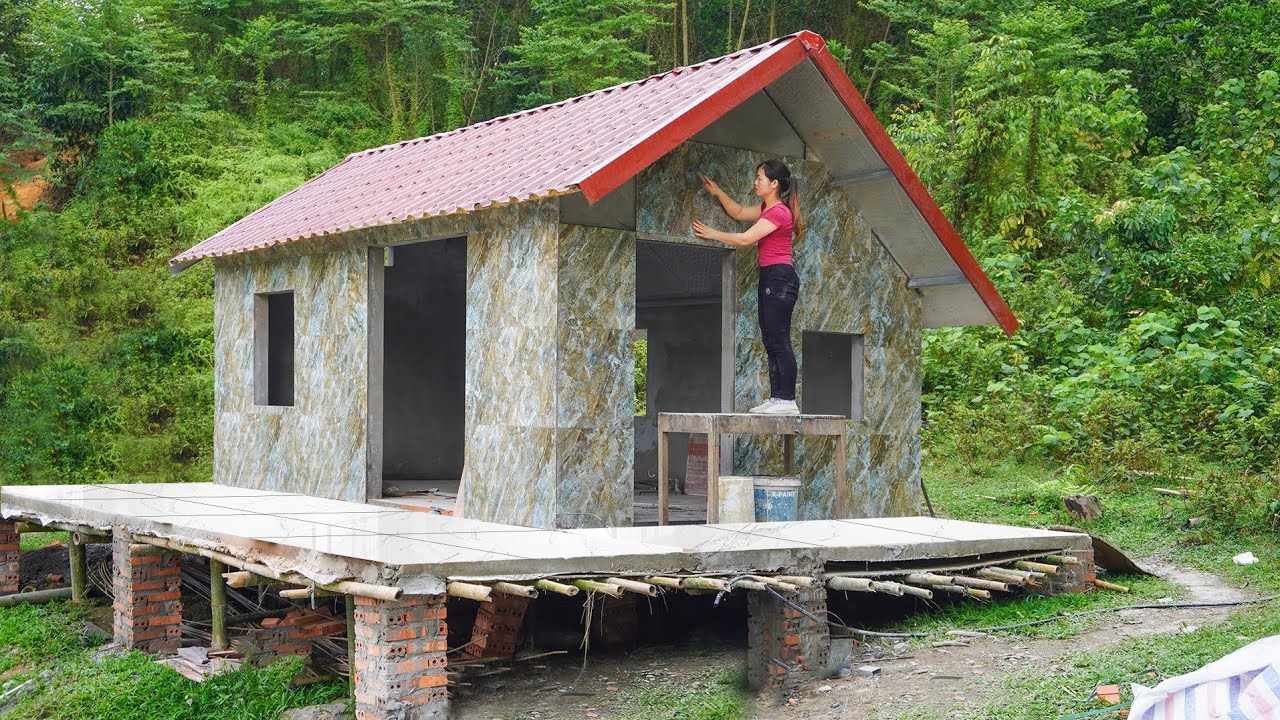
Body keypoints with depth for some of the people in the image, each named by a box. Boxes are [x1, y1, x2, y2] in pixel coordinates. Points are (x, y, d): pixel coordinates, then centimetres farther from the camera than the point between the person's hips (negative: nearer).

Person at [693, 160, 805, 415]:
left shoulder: (778, 212, -13)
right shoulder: (768, 209, 17)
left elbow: (745, 239, -13)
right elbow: (739, 213, 31)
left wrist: (713, 234, -2)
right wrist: (717, 192, 23)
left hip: (779, 277, -10)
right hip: (770, 277, 10)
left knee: (779, 342, -11)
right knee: (772, 342, 9)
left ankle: (788, 400, -11)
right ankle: (776, 398, 10)